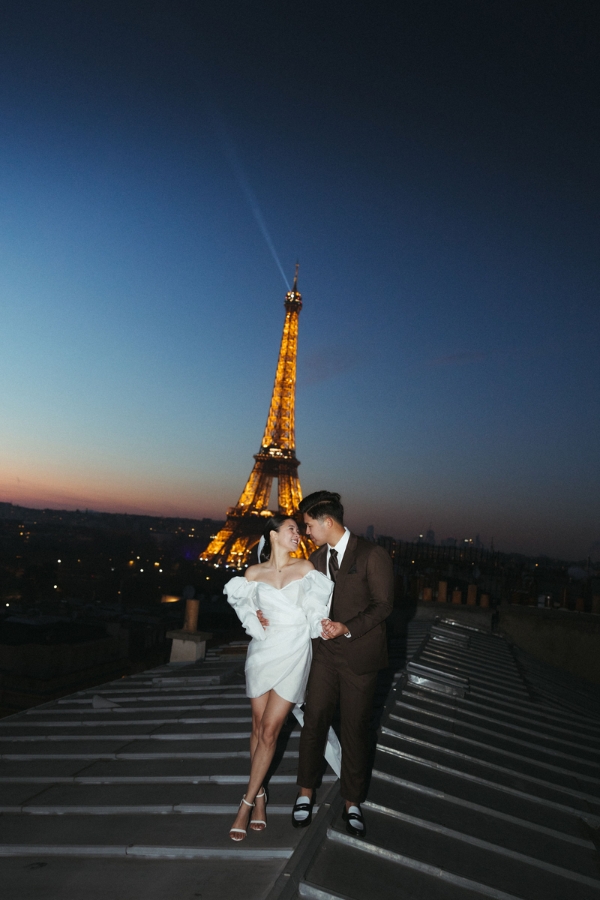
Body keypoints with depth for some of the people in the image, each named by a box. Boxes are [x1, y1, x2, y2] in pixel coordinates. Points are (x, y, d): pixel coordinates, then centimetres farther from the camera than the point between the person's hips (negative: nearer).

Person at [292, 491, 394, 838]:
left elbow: (384, 605, -14)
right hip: (326, 653, 4)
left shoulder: (373, 555, -13)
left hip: (359, 656, -4)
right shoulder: (317, 558, 6)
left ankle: (353, 803, 28)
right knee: (314, 721, 7)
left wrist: (347, 628, -24)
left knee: (355, 728, 9)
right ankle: (306, 793, 28)